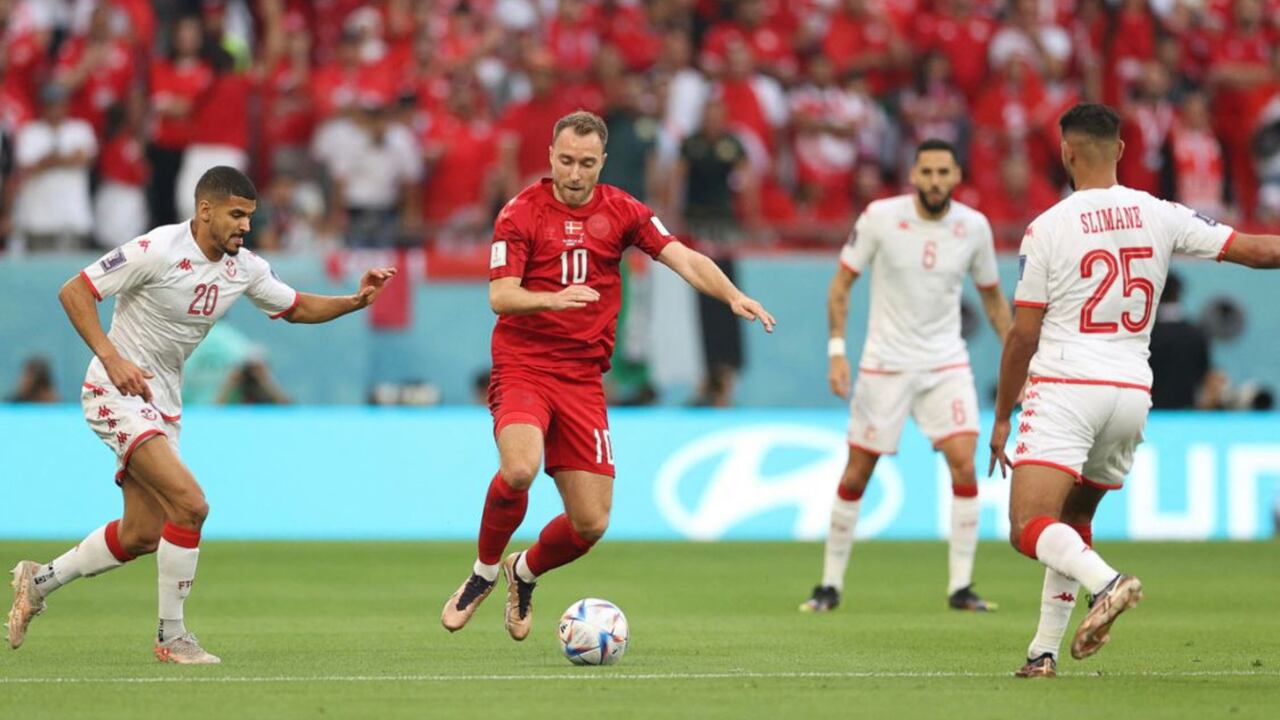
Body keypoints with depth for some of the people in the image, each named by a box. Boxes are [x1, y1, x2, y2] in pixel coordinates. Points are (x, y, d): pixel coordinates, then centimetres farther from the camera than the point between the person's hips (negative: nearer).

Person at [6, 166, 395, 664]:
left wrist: (356, 301, -4)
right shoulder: (157, 250, -19)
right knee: (189, 504, -22)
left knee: (140, 536, 10)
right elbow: (74, 291, -16)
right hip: (117, 394, -8)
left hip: (162, 406, 8)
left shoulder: (244, 268, 1)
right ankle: (171, 637, -11)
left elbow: (296, 308, 14)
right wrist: (111, 357, -26)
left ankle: (39, 581, 31)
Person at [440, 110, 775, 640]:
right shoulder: (521, 213, -4)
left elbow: (684, 259, -4)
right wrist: (552, 298, -33)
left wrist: (733, 296, -23)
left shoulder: (621, 212, 5)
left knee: (591, 524, -2)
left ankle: (525, 573, 31)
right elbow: (500, 297, -13)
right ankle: (484, 573, -6)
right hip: (522, 369, -3)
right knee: (520, 468, -32)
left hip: (583, 379, 3)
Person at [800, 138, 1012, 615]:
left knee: (964, 464, -14)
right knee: (856, 474, 2)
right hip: (885, 362, -1)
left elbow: (992, 297, 12)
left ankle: (960, 586, -6)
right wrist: (837, 349, -10)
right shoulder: (880, 218, -10)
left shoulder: (974, 227, -3)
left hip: (946, 363, 1)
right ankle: (831, 584, 17)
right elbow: (842, 282, -2)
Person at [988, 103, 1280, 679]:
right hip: (1131, 392, 5)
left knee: (1029, 527, -13)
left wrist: (1002, 417, 7)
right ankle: (1045, 650, 17)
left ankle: (1106, 583, -38)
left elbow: (1023, 335, -2)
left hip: (1065, 389, -5)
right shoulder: (1160, 217, 3)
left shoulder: (1046, 229, -6)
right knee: (1073, 520, 21)